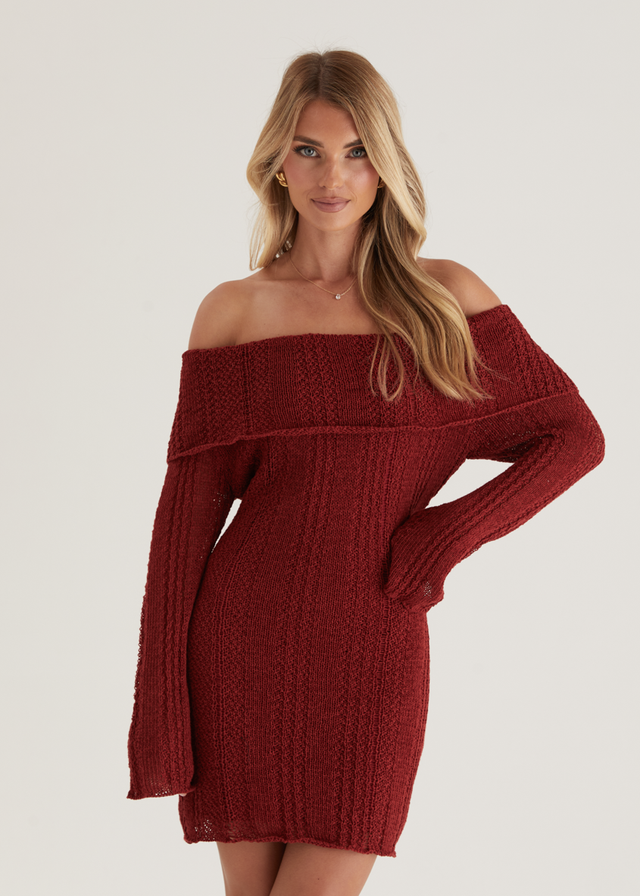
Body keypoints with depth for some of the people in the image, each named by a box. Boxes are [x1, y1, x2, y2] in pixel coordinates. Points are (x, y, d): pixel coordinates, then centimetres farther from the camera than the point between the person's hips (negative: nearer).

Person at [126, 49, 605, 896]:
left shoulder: (447, 298, 3)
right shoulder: (235, 310, 3)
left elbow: (575, 436, 7)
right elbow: (188, 507, 1)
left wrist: (448, 534, -6)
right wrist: (158, 704, -4)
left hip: (372, 657, 0)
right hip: (242, 645, 1)